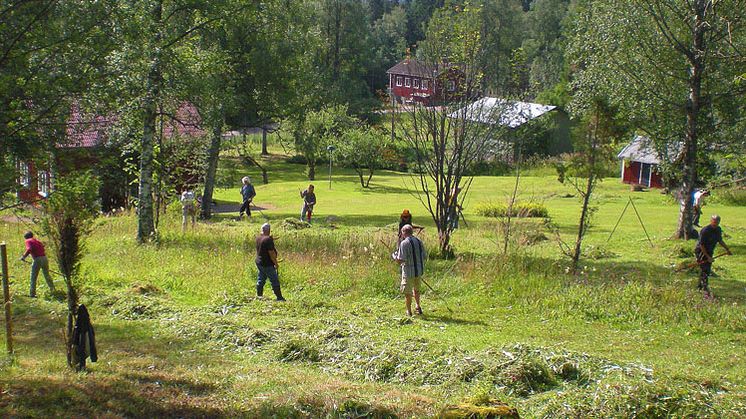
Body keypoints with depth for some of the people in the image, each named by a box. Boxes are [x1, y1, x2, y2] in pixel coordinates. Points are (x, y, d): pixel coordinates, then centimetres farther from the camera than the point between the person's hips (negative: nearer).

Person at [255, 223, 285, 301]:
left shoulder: (258, 237, 4)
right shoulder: (268, 239, -22)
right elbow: (271, 253, -21)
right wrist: (276, 263, -12)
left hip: (259, 262, 8)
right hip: (267, 264, -8)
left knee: (261, 280, 16)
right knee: (275, 281, 0)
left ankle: (259, 296, 20)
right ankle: (279, 297, 5)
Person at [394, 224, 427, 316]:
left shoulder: (404, 243, -16)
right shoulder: (419, 241, 3)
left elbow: (401, 260, -20)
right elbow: (425, 256, 8)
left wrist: (394, 256, 0)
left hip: (409, 271, -6)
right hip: (419, 270, 6)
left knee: (407, 292, 9)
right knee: (416, 289, 27)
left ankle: (409, 311, 16)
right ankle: (418, 307, 34)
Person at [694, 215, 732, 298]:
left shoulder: (718, 230, 1)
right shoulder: (705, 231, -24)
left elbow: (720, 241, 17)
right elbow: (701, 245, -21)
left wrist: (727, 249, 10)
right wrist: (708, 257, -22)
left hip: (709, 252, 8)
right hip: (701, 251, -8)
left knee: (708, 270, 16)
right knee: (705, 270, -13)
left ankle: (700, 285, 34)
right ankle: (706, 291, -14)